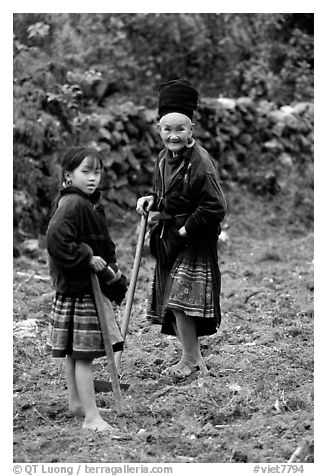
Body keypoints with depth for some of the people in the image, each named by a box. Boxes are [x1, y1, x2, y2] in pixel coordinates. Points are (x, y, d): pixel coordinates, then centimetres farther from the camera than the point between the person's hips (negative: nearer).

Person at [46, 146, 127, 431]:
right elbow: (56, 240, -29)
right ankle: (91, 417, -5)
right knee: (84, 353, -7)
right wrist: (87, 258, -21)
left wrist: (110, 269, 10)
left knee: (75, 352, 19)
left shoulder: (89, 203, 14)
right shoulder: (72, 204, -18)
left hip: (88, 286, 10)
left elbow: (102, 245, 23)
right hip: (78, 290, -10)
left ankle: (77, 403, 29)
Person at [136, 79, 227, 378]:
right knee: (170, 305, 11)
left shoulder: (200, 162, -19)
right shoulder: (165, 157, 7)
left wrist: (186, 229, -18)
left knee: (180, 299, -11)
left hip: (194, 242, -9)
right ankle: (195, 357, 23)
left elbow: (215, 207, -23)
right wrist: (152, 200, 4)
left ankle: (190, 359, 4)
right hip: (169, 241, 9)